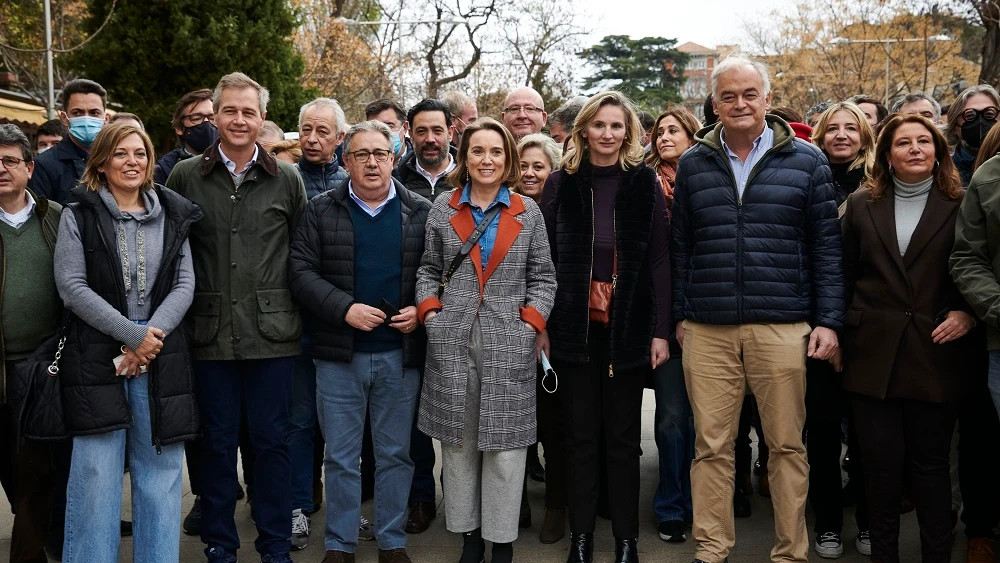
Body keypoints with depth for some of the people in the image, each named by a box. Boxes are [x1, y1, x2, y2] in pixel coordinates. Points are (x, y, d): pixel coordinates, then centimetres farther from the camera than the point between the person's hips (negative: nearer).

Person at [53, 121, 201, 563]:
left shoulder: (172, 216, 12)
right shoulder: (78, 217, 4)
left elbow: (184, 285, 4)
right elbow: (72, 287, -6)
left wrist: (152, 336, -11)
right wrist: (133, 335, -13)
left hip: (161, 357, 2)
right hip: (96, 357, -2)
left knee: (159, 472, 6)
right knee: (96, 475, -2)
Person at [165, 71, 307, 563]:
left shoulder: (286, 180, 4)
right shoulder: (185, 177, 4)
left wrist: (290, 306, 5)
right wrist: (186, 309, 4)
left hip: (272, 332, 0)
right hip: (211, 332, 0)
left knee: (271, 440, 7)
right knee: (217, 441, 9)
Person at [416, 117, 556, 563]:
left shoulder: (528, 213, 7)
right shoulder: (442, 210, 9)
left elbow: (542, 278, 7)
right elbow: (428, 270, 13)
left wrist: (531, 321, -6)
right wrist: (430, 310, -3)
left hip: (509, 345, -1)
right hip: (451, 343, 1)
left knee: (504, 447, 0)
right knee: (457, 443, 6)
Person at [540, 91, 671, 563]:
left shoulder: (644, 183, 2)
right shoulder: (561, 183, 4)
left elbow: (659, 260, 1)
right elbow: (545, 259, 4)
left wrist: (660, 331, -3)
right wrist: (542, 325, -1)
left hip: (628, 326, 0)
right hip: (575, 326, 1)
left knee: (623, 436, 7)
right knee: (581, 434, 7)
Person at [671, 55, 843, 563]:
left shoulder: (806, 161, 5)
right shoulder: (693, 164, 10)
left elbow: (825, 246, 4)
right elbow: (680, 247, 12)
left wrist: (828, 320, -1)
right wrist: (680, 315, 8)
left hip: (783, 327, -1)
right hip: (707, 330, 1)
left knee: (787, 445, 6)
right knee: (711, 445, 5)